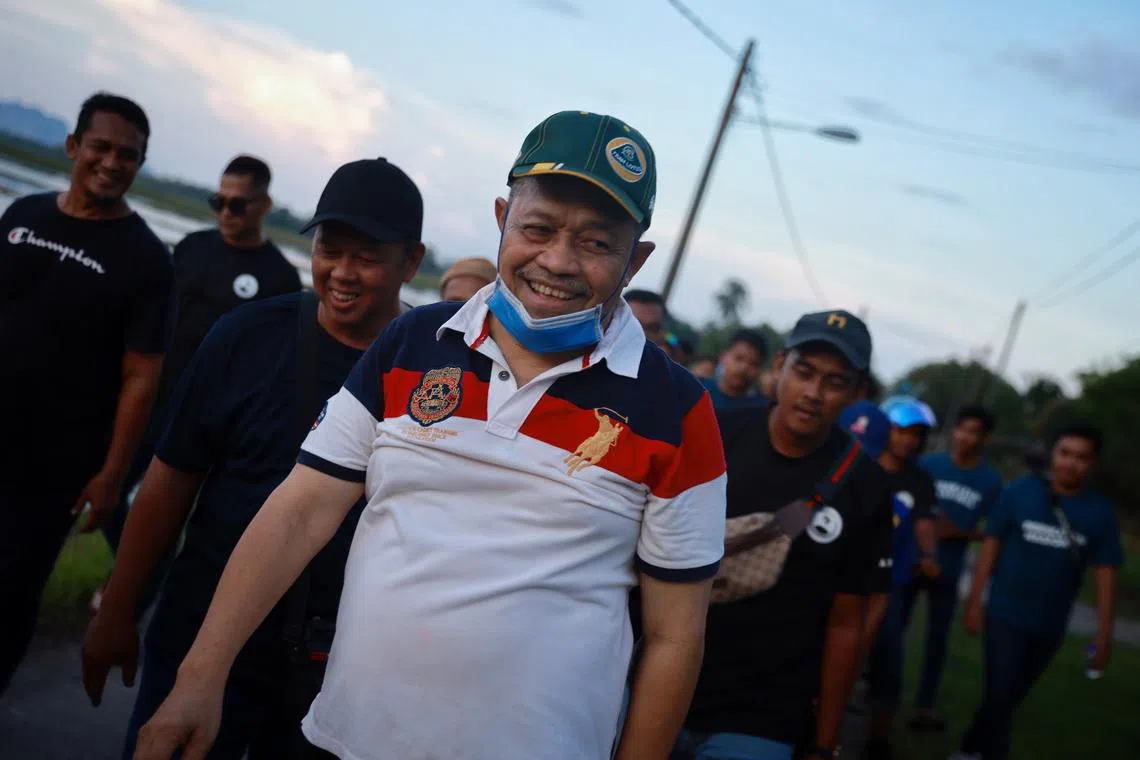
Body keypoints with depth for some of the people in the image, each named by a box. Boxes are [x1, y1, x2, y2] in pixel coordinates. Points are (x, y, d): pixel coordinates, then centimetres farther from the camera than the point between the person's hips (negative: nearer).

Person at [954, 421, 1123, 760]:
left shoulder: (1100, 512, -5)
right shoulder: (1020, 491, -9)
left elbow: (1105, 574, -4)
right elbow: (991, 546, -4)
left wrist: (1104, 636, -6)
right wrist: (974, 601, -6)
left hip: (1050, 626, 3)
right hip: (1006, 616, -3)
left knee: (1010, 697, 18)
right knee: (999, 695, -7)